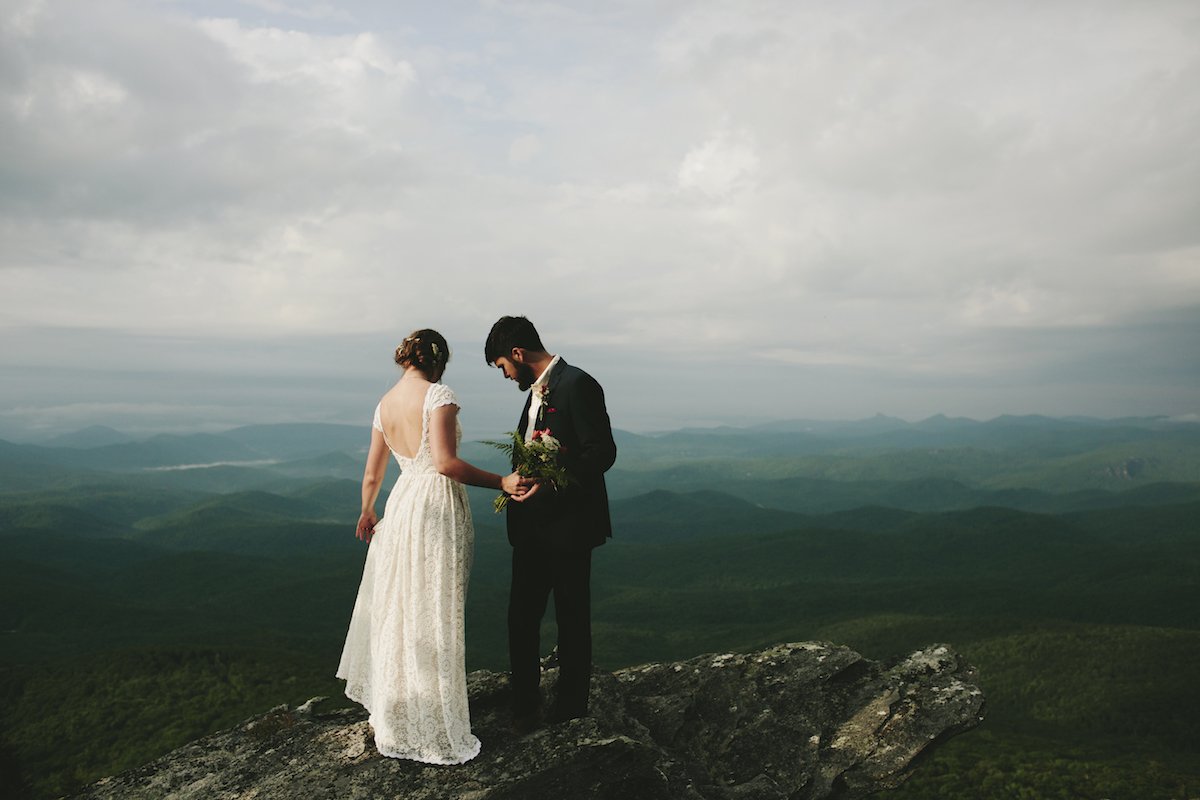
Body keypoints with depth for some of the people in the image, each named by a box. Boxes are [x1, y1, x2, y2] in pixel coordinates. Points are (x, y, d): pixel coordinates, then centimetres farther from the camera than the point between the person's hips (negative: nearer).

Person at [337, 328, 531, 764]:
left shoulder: (383, 405, 8)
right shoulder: (438, 395, -12)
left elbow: (372, 475, 15)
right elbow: (446, 462, -23)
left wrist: (367, 513, 32)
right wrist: (501, 482, -19)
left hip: (401, 507, 7)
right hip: (438, 508, -7)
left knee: (398, 608, 20)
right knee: (433, 615, 2)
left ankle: (396, 713, 37)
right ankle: (432, 726, 14)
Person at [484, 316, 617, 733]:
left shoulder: (577, 385, -15)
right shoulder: (537, 390, 13)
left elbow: (602, 452, -20)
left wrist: (549, 483, -24)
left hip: (568, 526, -8)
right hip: (532, 526, 8)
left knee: (571, 619, 8)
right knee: (521, 617, 10)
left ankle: (570, 706, 25)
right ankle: (524, 706, 22)